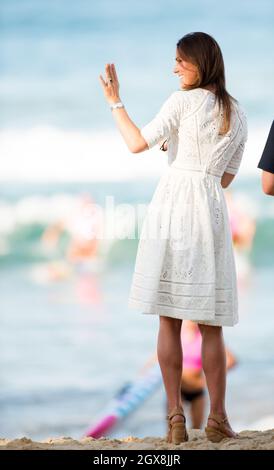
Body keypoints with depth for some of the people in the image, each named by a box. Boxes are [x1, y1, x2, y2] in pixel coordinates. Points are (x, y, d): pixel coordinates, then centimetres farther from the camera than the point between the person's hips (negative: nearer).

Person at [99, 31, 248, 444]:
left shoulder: (184, 101, -3)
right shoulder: (238, 115, 14)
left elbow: (137, 143, -8)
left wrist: (114, 101, 3)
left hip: (173, 204, -4)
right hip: (211, 210, 4)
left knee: (169, 320, 3)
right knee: (210, 325, 9)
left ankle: (176, 417, -1)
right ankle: (217, 420, 7)